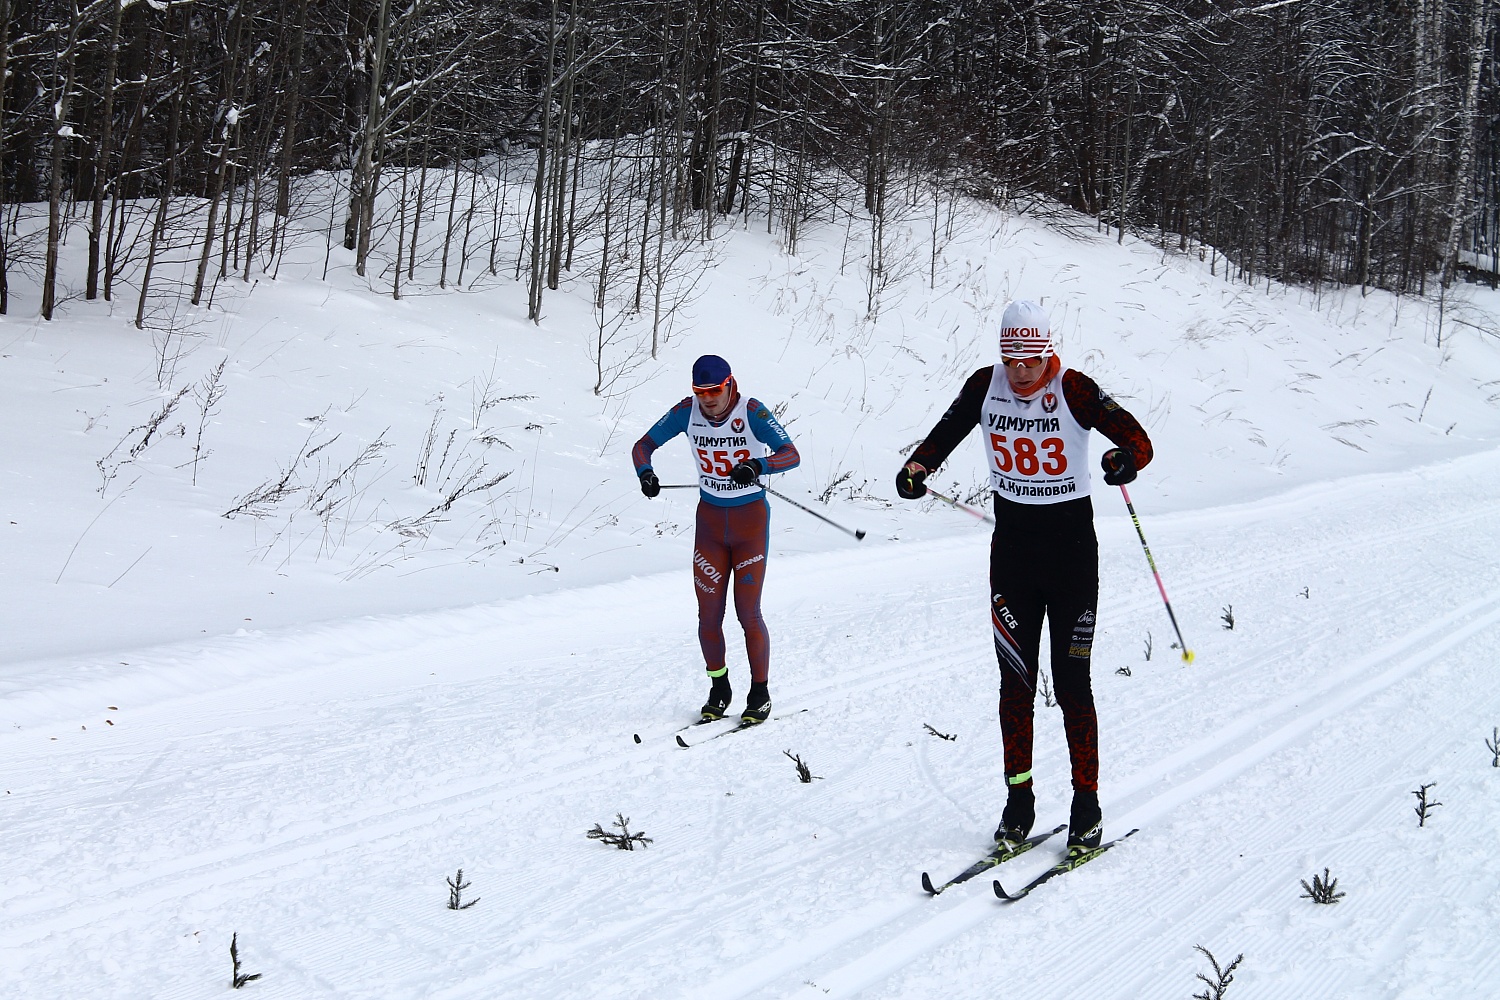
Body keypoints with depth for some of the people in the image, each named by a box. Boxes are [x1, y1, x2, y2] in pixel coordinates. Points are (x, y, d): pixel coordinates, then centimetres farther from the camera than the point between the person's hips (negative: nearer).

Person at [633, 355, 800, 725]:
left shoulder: (751, 411, -17)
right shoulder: (687, 412, -7)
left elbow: (791, 454, -25)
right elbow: (643, 445, -1)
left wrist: (757, 465, -45)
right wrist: (645, 471, -23)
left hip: (751, 520, -3)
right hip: (710, 520, 3)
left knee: (748, 613, -5)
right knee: (708, 615, 3)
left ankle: (760, 693, 13)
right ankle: (719, 690, 23)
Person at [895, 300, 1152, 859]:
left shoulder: (1074, 390, -14)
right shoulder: (985, 387, -3)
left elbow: (1139, 441, -20)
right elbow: (945, 434, 10)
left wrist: (1126, 461, -43)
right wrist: (918, 466, -10)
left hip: (1071, 544, -3)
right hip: (1011, 543, 3)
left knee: (1071, 683, -2)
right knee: (1015, 678, 6)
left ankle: (1087, 806, 10)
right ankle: (1018, 800, 16)